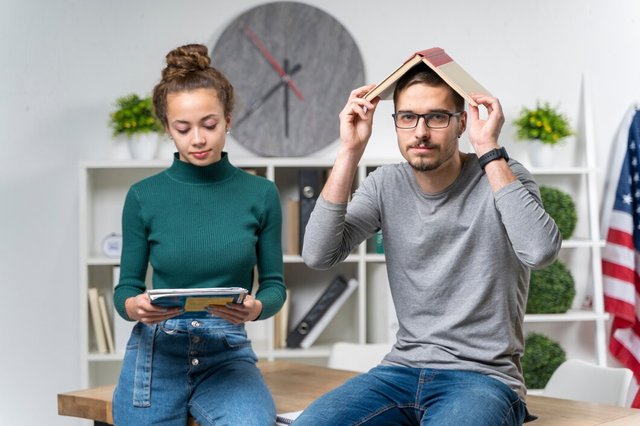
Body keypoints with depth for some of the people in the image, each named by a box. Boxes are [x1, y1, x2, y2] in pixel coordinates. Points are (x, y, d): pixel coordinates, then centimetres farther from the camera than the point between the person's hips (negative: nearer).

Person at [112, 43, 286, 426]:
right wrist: (134, 306, -18)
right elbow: (126, 287, 6)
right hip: (156, 353, 1)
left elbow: (274, 284, 5)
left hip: (227, 354, 0)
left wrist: (257, 307, -17)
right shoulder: (144, 197, -1)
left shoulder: (260, 194, 0)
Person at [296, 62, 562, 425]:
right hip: (402, 370, 4)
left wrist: (489, 150, -21)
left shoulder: (504, 177, -5)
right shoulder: (386, 186, 6)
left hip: (483, 377, -4)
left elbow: (541, 252, -26)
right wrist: (350, 152, -10)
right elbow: (318, 255, -7)